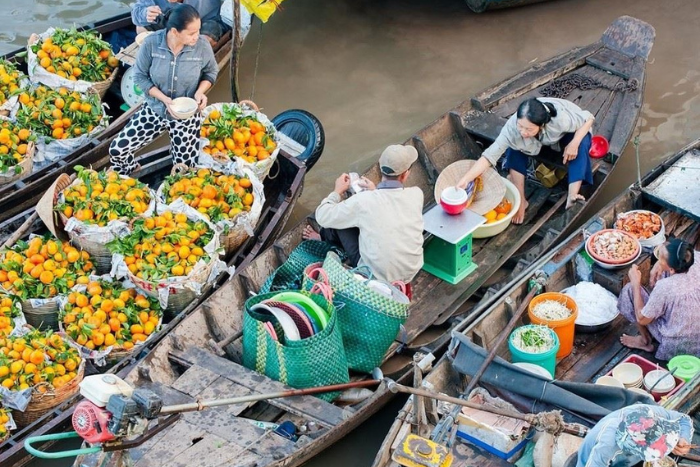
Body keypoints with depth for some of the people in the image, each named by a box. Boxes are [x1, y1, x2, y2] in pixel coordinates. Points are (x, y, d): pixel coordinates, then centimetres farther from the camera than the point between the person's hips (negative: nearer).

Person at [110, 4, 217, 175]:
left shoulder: (202, 46, -19)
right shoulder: (151, 43, -21)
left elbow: (211, 73, 0)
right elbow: (140, 77, -9)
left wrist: (200, 91, -20)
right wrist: (164, 99, -22)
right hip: (154, 110, 0)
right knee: (117, 150, -6)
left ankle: (176, 147, 41)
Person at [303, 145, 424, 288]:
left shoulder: (362, 201, -21)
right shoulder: (416, 195, -12)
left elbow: (323, 217, -7)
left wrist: (338, 191, 8)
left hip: (377, 276, -4)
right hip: (411, 273, 4)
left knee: (338, 219, 11)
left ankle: (325, 238, 44)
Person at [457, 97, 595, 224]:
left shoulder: (560, 118, -43)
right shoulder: (512, 126, -38)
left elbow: (588, 118, -25)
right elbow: (490, 155, -40)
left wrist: (574, 144, -39)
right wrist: (465, 179, -50)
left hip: (567, 139, -2)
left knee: (581, 142, -34)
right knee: (514, 147, -26)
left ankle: (572, 197, -36)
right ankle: (520, 201, -18)